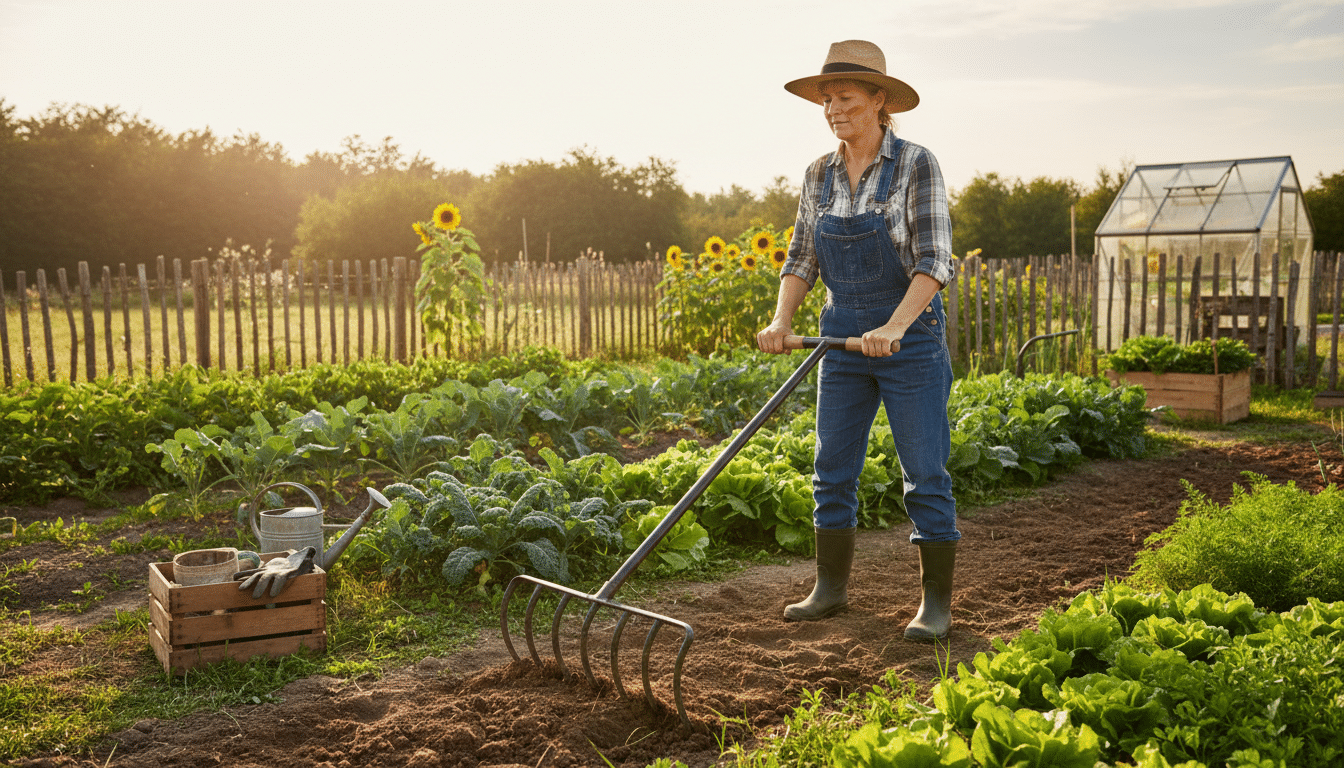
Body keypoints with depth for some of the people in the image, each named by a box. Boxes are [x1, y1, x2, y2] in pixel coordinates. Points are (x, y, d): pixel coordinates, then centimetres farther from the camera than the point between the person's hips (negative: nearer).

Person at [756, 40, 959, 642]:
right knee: (832, 470, 9)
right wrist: (781, 321, -8)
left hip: (911, 336, -5)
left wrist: (894, 328, -31)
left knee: (925, 476, 0)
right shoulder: (819, 175, 6)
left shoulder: (916, 166, -11)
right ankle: (830, 588, 23)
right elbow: (802, 259, 9)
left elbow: (934, 260, -18)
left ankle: (936, 603, 11)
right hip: (843, 336, 6)